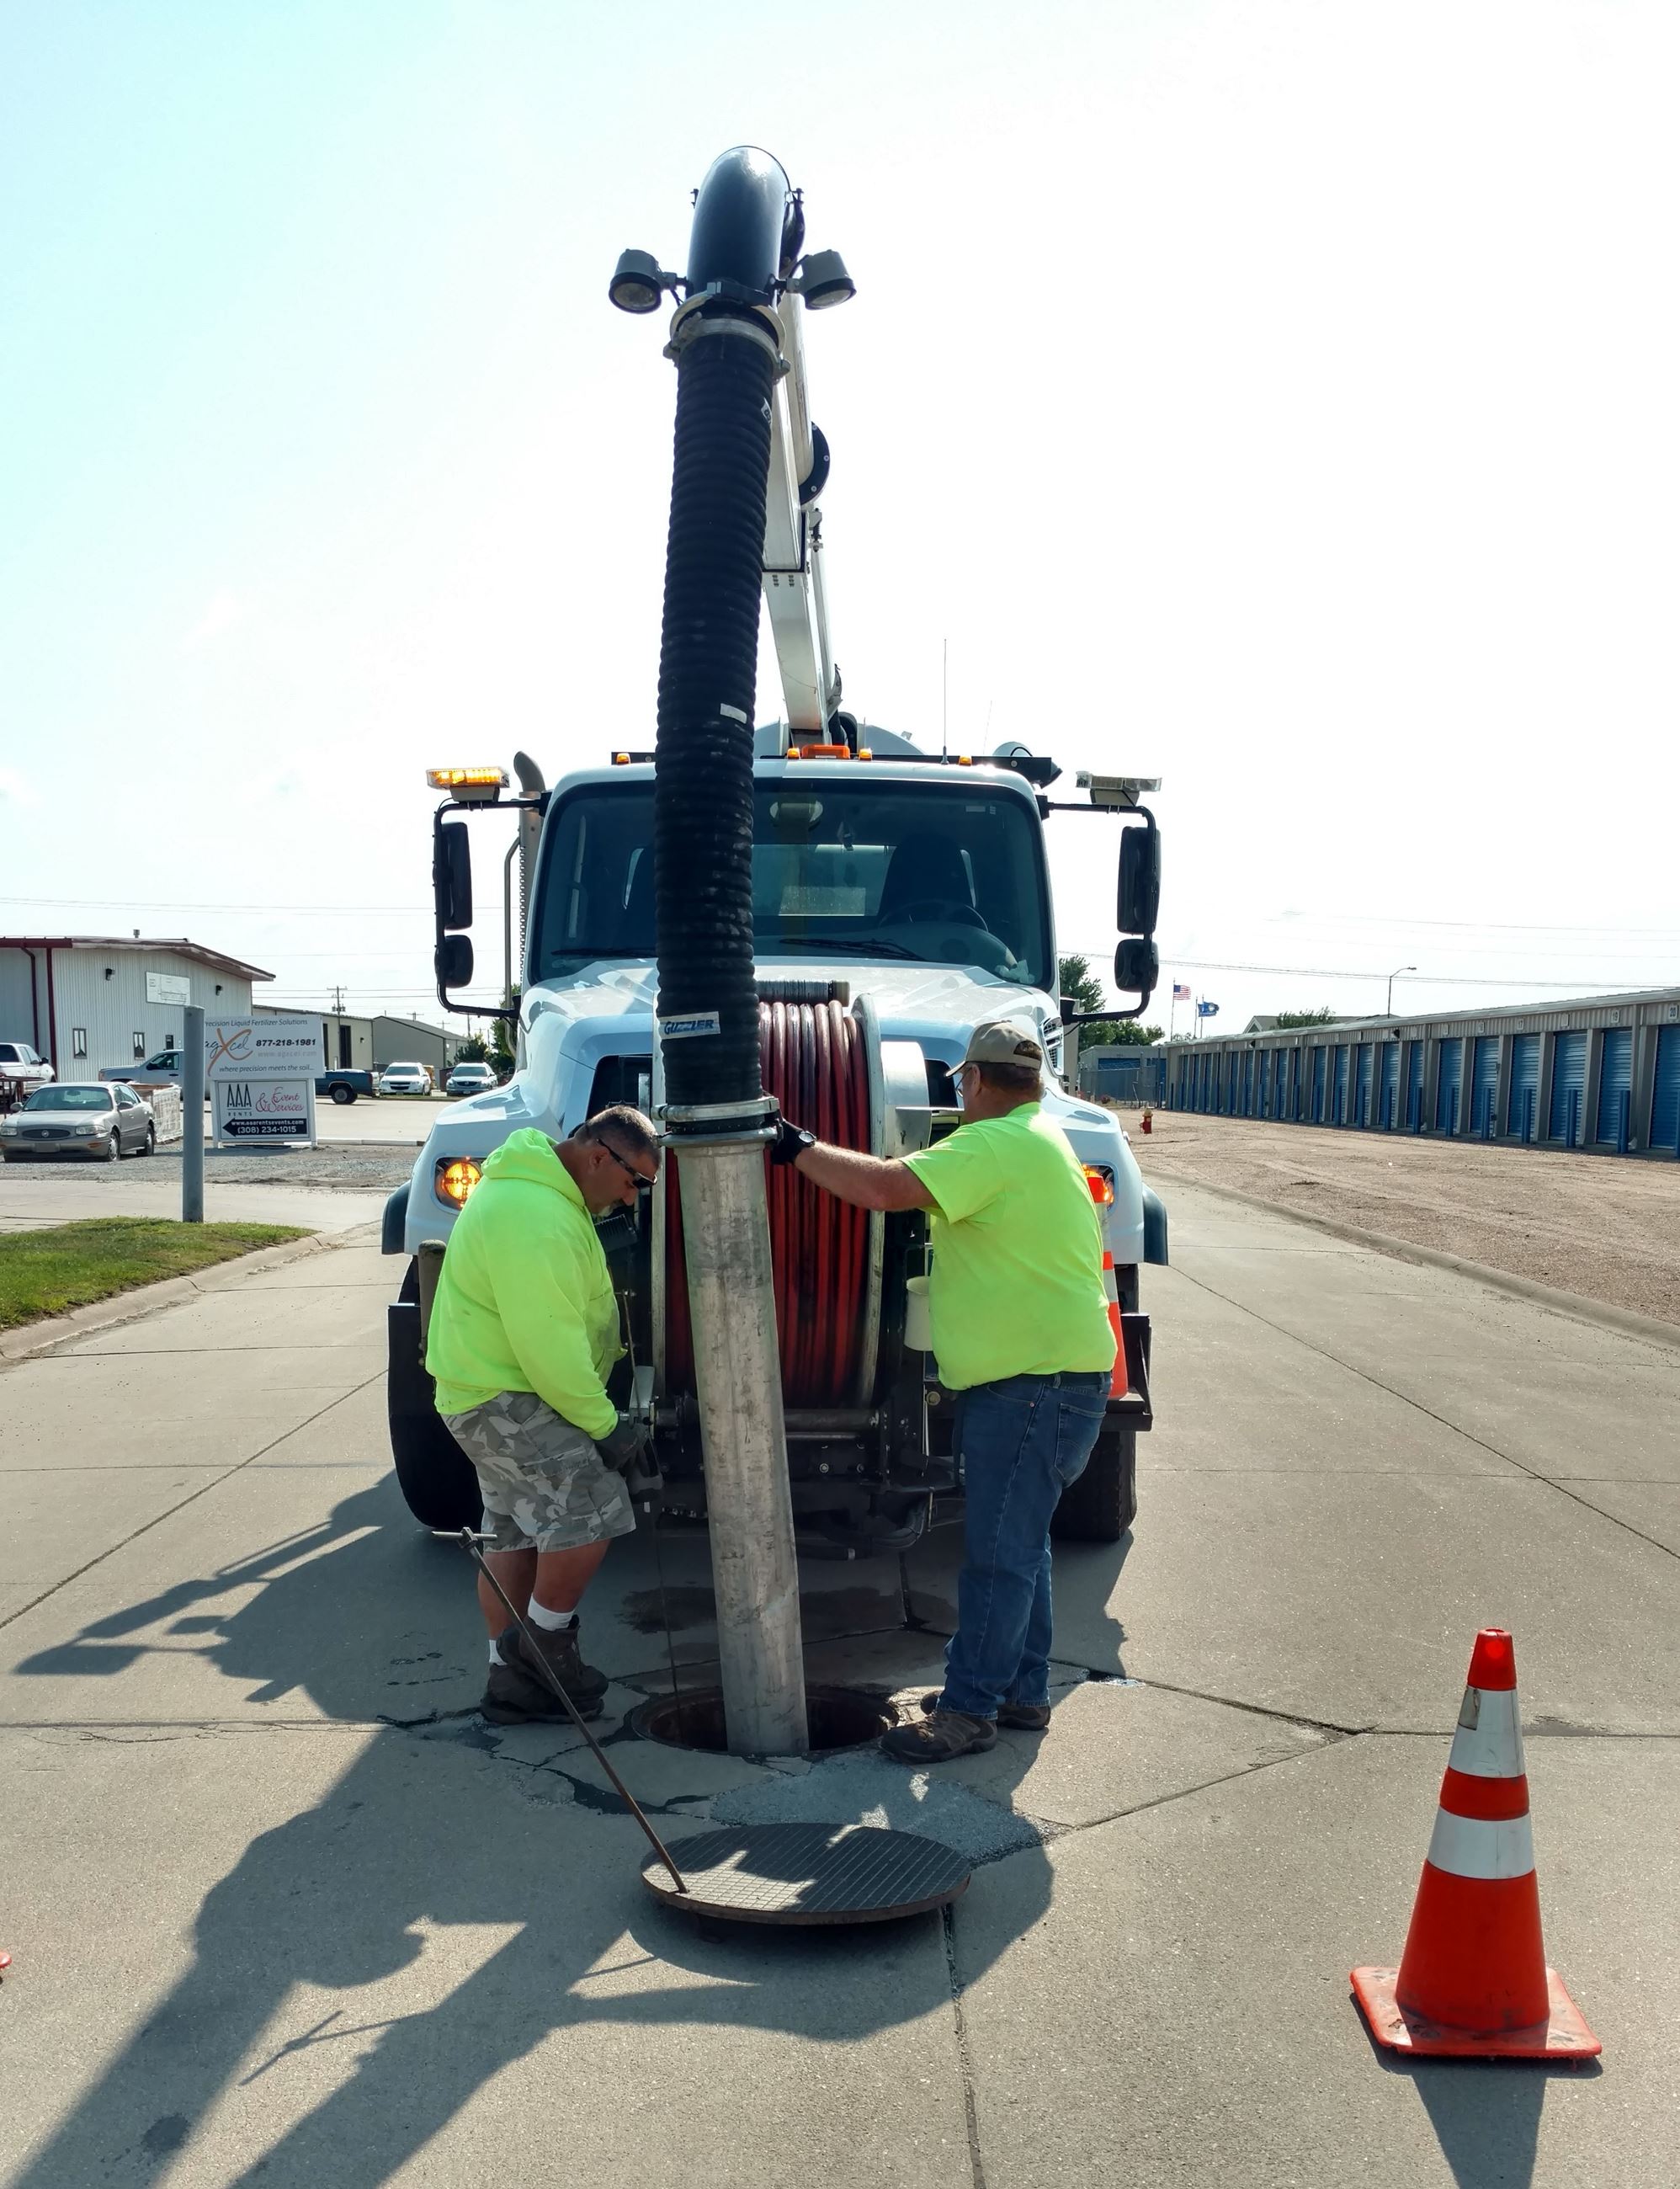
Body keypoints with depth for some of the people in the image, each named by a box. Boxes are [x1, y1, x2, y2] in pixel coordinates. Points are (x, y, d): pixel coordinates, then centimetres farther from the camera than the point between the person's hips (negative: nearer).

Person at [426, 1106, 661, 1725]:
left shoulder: (540, 1190, 10)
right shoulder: (537, 1220, -27)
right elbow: (550, 1348, -27)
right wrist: (604, 1424, -18)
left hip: (496, 1391, 11)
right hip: (501, 1397, -11)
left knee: (516, 1534, 14)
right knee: (589, 1510, -15)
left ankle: (511, 1678, 23)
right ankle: (545, 1639, 4)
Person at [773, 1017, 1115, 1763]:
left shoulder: (997, 1144, -17)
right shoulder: (1037, 1138, 17)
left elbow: (884, 1186, -26)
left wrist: (798, 1148, -15)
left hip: (1037, 1382, -11)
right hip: (1029, 1375, 11)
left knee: (998, 1550, -2)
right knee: (1017, 1541, 18)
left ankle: (969, 1709, 7)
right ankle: (1022, 1692, 29)